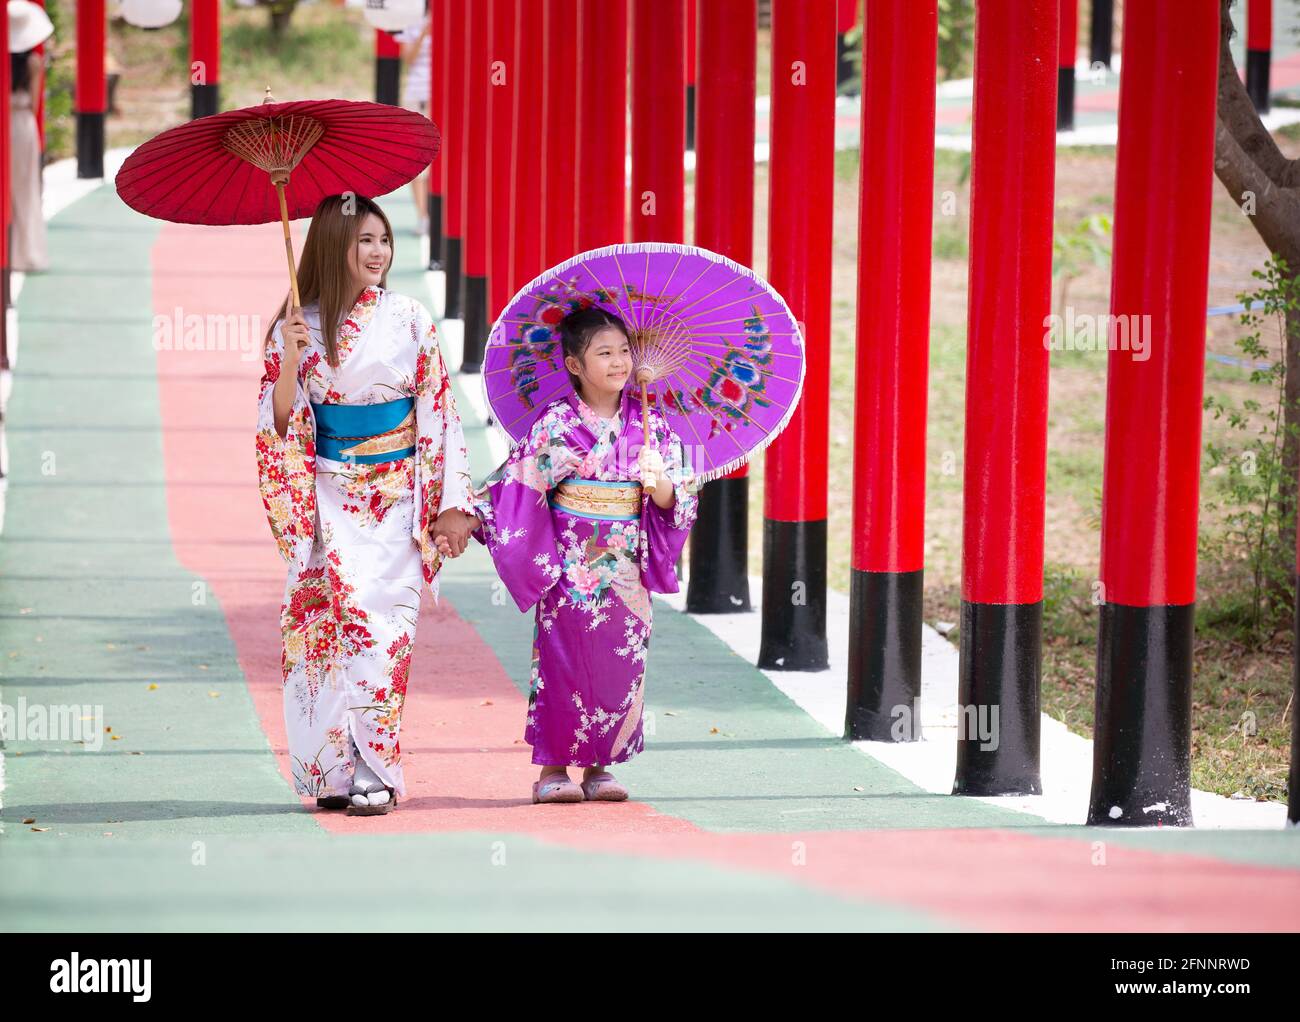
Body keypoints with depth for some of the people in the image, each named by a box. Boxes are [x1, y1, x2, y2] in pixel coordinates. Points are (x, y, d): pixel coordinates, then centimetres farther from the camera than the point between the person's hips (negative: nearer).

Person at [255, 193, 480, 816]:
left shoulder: (410, 320, 3)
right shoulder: (298, 326, 2)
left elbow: (439, 412, 5)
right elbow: (281, 423, 1)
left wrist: (452, 502, 1)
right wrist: (289, 361, -16)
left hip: (396, 497, 0)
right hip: (329, 495, 0)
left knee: (380, 621, -10)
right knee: (341, 610, -11)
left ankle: (372, 771, -10)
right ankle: (336, 770, -3)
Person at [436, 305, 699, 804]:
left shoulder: (648, 426, 3)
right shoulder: (557, 424, -6)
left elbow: (676, 501, 4)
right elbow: (515, 482, -7)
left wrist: (658, 483, -18)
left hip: (627, 571, 3)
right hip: (570, 569, -3)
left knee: (621, 667, 3)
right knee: (564, 663, -4)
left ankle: (599, 766, 13)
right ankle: (553, 767, 4)